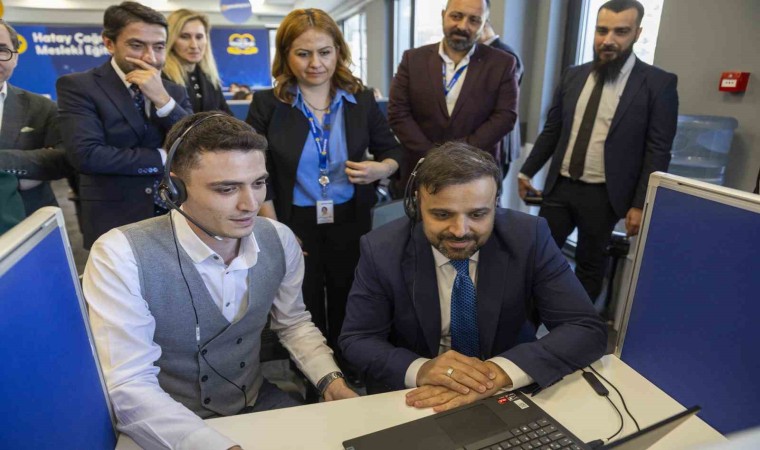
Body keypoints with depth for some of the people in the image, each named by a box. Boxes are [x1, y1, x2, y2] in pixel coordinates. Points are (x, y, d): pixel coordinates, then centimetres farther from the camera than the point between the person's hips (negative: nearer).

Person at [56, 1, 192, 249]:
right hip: (114, 224, -3)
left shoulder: (174, 92, 7)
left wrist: (162, 100, -15)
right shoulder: (78, 86, -5)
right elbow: (86, 155, -18)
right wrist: (164, 158, -12)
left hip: (176, 219, 4)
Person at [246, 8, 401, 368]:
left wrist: (380, 170, -16)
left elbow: (392, 151, 7)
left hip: (351, 223, 2)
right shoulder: (267, 104, -5)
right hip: (294, 226, -1)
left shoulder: (362, 100, -1)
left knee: (350, 316, 16)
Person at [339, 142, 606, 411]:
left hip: (509, 394, 3)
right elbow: (356, 340, -9)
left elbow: (589, 330, -16)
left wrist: (501, 371, -31)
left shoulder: (529, 238, -15)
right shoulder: (381, 250, -15)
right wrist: (420, 369, -28)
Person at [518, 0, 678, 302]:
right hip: (559, 186, 4)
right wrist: (527, 171, 9)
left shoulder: (659, 84, -6)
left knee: (589, 264, 11)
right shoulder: (573, 76, 7)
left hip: (603, 195, -3)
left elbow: (658, 152, -7)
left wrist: (641, 205, -11)